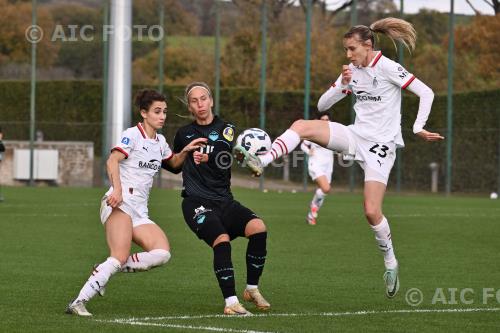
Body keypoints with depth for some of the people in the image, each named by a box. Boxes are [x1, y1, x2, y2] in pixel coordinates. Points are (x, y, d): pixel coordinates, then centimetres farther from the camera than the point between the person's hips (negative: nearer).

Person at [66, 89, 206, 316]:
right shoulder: (133, 135, -2)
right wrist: (117, 189, -29)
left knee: (162, 253, -15)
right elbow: (112, 161, -14)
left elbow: (174, 163, 40)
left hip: (139, 212, 8)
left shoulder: (160, 142, 21)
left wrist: (186, 150, 19)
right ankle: (78, 302, -25)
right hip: (120, 204, -8)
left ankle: (104, 271, -6)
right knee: (120, 257, -25)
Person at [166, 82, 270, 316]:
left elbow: (225, 160, -11)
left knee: (258, 228, -25)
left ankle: (252, 289, -7)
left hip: (223, 200, 1)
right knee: (221, 240, -29)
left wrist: (207, 158, -30)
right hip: (196, 202, -1)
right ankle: (231, 302, -29)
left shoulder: (225, 129, 8)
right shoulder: (184, 134, 14)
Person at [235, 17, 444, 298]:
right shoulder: (352, 72, 8)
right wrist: (342, 85, -9)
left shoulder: (388, 68, -11)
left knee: (372, 212, -13)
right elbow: (322, 105, 8)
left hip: (381, 144, -6)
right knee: (301, 126, -16)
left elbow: (426, 93, -11)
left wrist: (418, 128, -19)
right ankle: (261, 161, -28)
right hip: (356, 136, 6)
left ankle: (391, 262, 8)